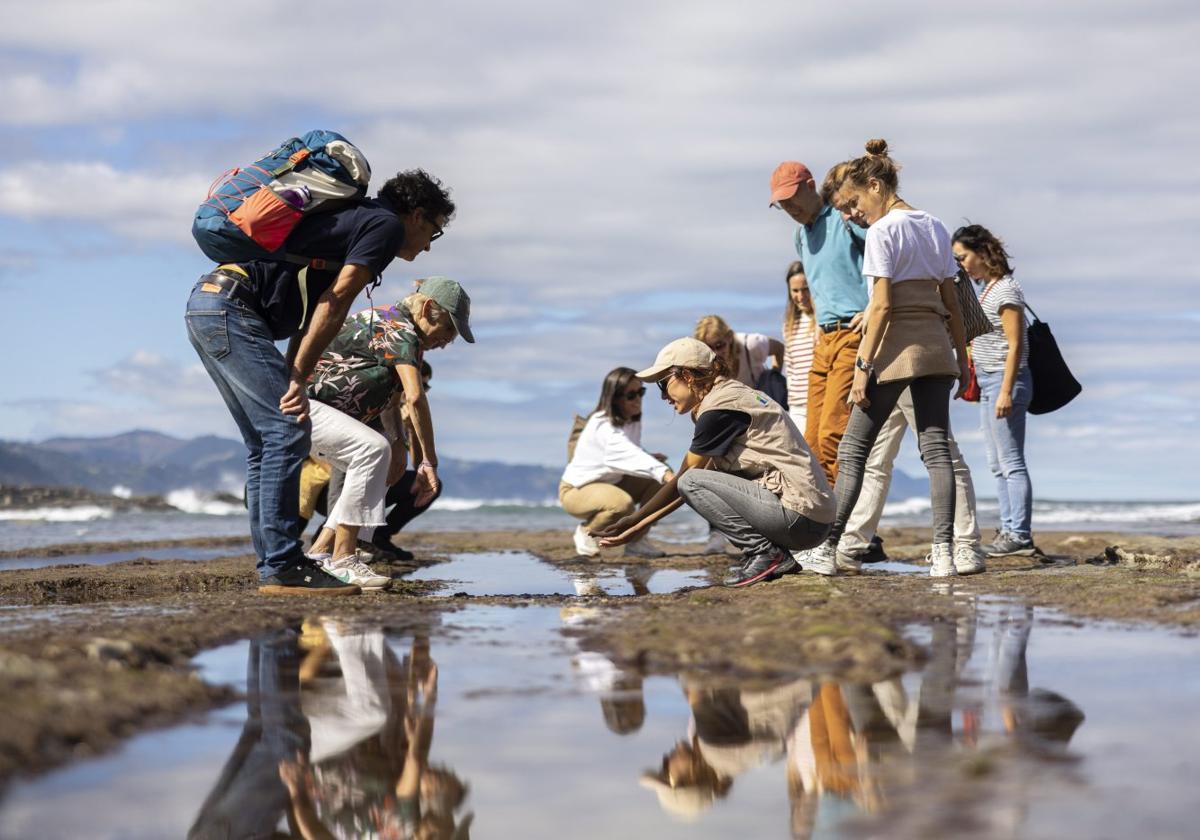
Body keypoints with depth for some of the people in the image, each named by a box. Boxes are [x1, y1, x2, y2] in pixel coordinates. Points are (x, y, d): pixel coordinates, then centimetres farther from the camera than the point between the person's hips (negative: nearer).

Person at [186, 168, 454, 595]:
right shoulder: (386, 225, -1)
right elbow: (333, 304, -10)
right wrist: (298, 379, -10)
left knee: (266, 440, 12)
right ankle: (281, 569, -11)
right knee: (288, 431, -10)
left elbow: (313, 309, 23)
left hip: (203, 305, 10)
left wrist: (291, 380, 15)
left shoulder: (357, 219, 27)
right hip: (231, 307, -10)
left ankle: (274, 566, 13)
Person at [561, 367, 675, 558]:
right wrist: (664, 473, -57)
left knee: (659, 481, -9)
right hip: (577, 490, -9)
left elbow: (630, 456, 2)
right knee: (622, 504, -37)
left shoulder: (633, 422, 1)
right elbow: (629, 455, -44)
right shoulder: (603, 426, -28)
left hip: (610, 483, 9)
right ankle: (586, 532, -7)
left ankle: (636, 540, 1)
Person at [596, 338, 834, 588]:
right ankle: (776, 555, 7)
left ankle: (764, 553, -8)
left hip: (800, 518, -9)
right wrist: (639, 525, 16)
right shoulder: (732, 395, 18)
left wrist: (633, 520, 6)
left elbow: (682, 480, -4)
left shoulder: (719, 408, -11)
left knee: (692, 482, -9)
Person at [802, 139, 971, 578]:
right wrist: (961, 358, 18)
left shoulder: (882, 231, -8)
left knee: (852, 450, 1)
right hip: (936, 347, 7)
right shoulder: (935, 227, 13)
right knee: (936, 449, 4)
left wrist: (863, 366, -13)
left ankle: (827, 549, 3)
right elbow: (951, 302, 14)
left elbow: (882, 306, -14)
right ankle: (943, 553, -3)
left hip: (896, 346, -7)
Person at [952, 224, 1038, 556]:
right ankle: (1009, 531, 15)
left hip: (1004, 380, -10)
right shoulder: (987, 289, 15)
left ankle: (1020, 535, -6)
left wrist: (1006, 391, -21)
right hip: (987, 381, 10)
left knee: (1011, 461, -8)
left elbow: (1015, 345, -17)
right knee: (998, 464, 11)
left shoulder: (1006, 290, -13)